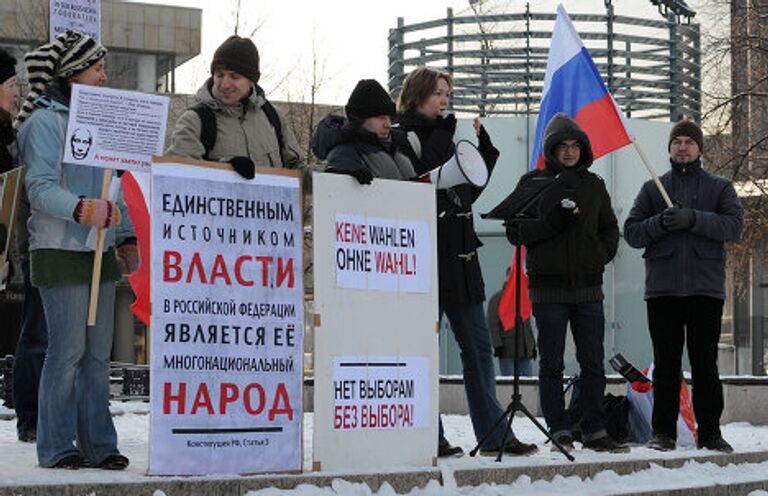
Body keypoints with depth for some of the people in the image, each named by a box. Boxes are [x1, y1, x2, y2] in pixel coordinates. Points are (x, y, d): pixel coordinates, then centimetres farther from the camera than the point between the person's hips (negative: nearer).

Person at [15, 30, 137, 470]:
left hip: (100, 252, 7)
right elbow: (40, 187, -14)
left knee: (99, 353, 7)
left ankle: (98, 444, 12)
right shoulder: (46, 121, -5)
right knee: (68, 349, -8)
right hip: (60, 250, -7)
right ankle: (57, 446, 1)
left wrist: (128, 236, 15)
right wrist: (82, 210, -28)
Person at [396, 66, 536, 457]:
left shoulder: (445, 137, 20)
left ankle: (492, 433, 13)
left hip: (460, 256, 8)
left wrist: (481, 144, 12)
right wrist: (443, 137, -15)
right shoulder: (402, 138, -4)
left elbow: (470, 189, 21)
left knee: (477, 345, 8)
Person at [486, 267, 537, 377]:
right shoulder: (497, 298, -2)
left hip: (525, 351, 7)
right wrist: (497, 345, -15)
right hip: (508, 351, -7)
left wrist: (533, 344, 19)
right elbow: (492, 324, -8)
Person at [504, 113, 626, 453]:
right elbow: (515, 231, -5)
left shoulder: (593, 184, 13)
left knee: (593, 363, 3)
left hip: (589, 287, 3)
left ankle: (594, 431, 9)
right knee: (552, 364, 0)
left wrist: (604, 253, 7)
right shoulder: (532, 183, 2)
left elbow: (609, 227, 24)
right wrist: (552, 222, -17)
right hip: (549, 288, -3)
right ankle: (560, 432, 6)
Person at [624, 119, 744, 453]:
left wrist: (692, 218, -17)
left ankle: (710, 431, 7)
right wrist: (661, 222, -13)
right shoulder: (653, 189, 14)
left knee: (705, 363, 1)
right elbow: (631, 232, 6)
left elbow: (734, 225, -5)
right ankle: (663, 431, 7)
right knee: (666, 365, 2)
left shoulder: (720, 187, 12)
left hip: (706, 288, -1)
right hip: (662, 288, 1)